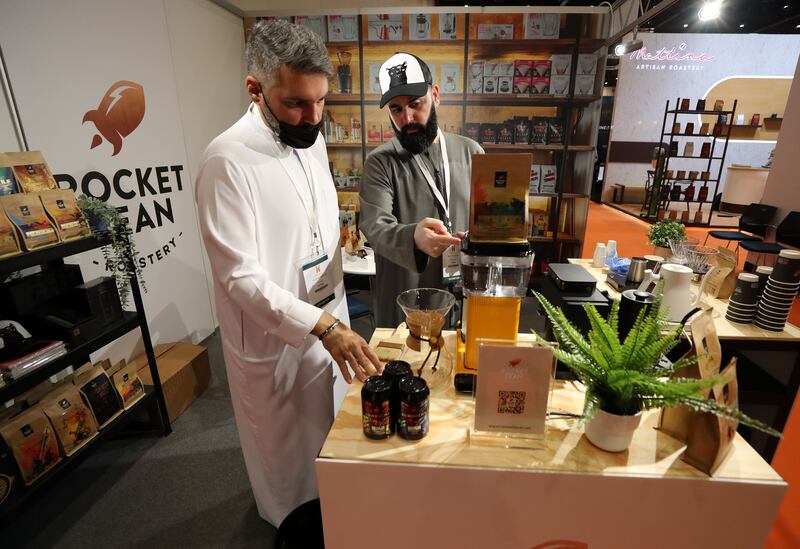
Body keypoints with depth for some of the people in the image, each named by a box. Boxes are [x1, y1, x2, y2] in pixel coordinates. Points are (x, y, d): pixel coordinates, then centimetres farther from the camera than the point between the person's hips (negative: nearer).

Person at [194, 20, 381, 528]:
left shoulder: (312, 140, 2)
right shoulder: (229, 161, -23)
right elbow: (242, 277, -25)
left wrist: (337, 317, 13)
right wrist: (322, 325, -34)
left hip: (328, 319, 8)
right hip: (273, 337, -7)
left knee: (329, 431, 27)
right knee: (287, 449, 18)